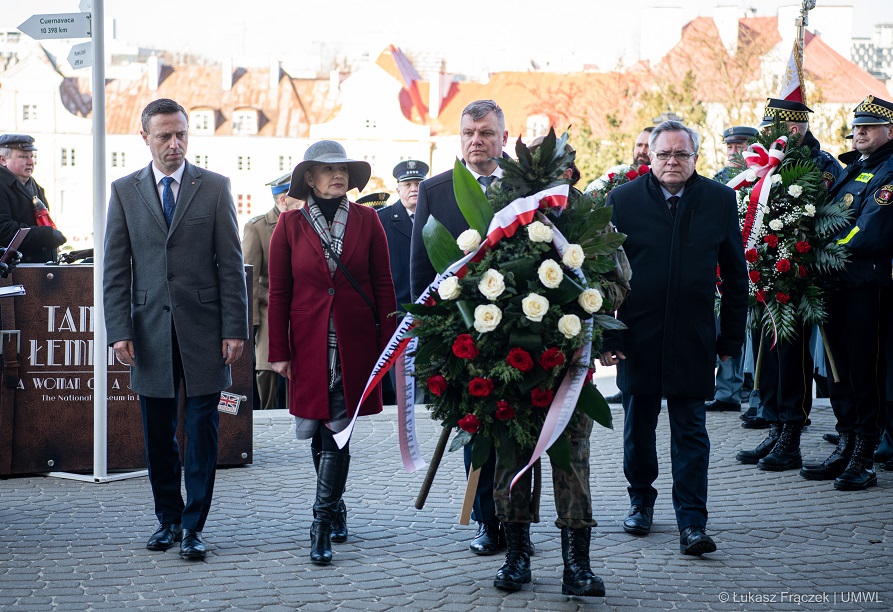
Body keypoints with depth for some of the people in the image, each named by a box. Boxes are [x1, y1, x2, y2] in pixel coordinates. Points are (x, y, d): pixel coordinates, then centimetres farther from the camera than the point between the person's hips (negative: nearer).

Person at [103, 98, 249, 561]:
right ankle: (168, 518, 22)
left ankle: (193, 525, 6)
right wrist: (119, 330, -5)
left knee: (201, 431, -1)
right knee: (158, 435, 8)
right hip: (151, 330, 2)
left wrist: (235, 328, -5)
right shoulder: (124, 191, 7)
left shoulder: (214, 188, 3)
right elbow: (115, 268, 5)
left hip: (203, 329, -1)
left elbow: (231, 263, 1)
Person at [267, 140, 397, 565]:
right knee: (320, 432, 8)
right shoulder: (291, 224, 2)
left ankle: (323, 525, -6)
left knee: (337, 433, -7)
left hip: (354, 343, -1)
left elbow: (383, 286, 4)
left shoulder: (366, 220, 3)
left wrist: (388, 346, -1)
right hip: (309, 344, 1)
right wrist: (279, 352, 0)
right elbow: (278, 292, 3)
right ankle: (335, 507, 28)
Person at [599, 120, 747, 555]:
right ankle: (641, 499, 33)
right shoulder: (622, 200, -1)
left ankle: (692, 523, 1)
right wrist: (605, 336, -6)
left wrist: (731, 337, 4)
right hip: (637, 336, 0)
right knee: (638, 426, 12)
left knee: (690, 431, -1)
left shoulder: (720, 200, 2)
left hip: (693, 339, 0)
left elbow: (735, 275, 7)